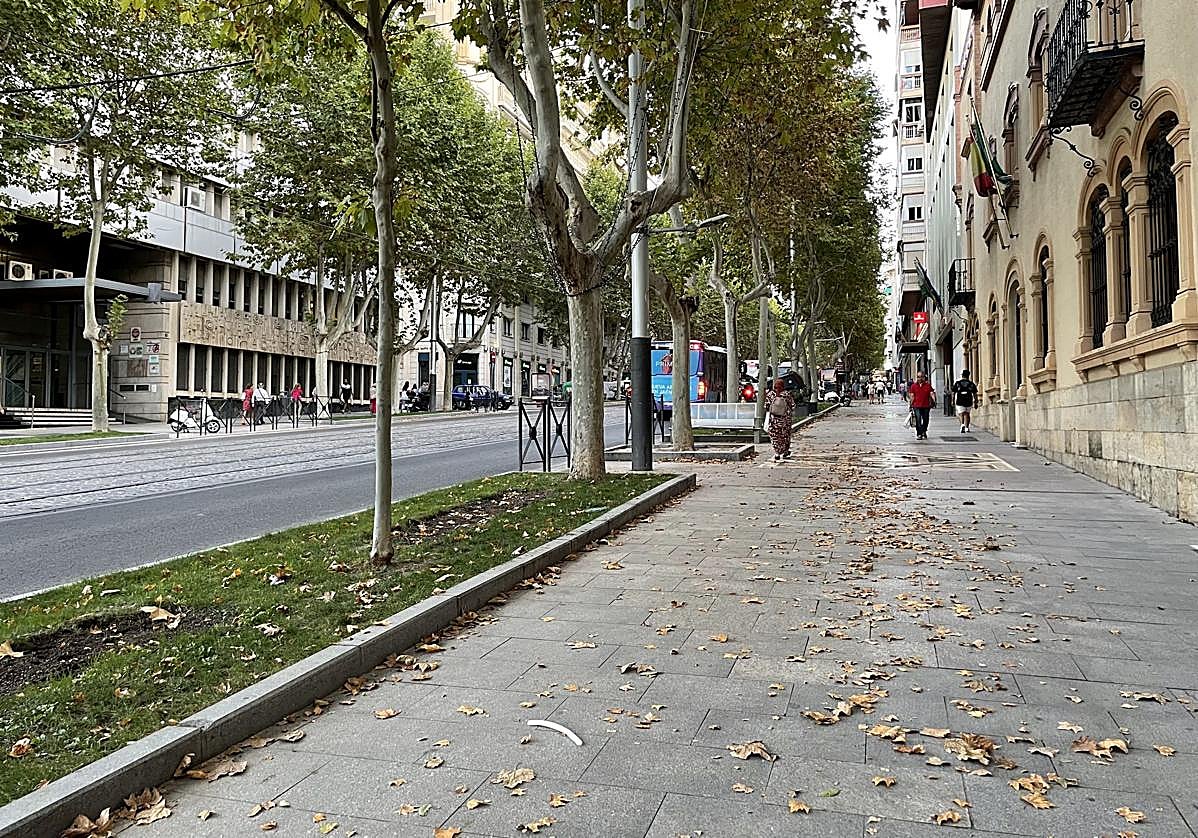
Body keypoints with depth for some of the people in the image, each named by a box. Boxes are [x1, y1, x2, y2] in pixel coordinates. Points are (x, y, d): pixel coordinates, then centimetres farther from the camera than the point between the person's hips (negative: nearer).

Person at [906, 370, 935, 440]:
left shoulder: (928, 385, 6)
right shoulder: (913, 385, 6)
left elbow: (931, 393, -1)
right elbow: (912, 396, 7)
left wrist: (934, 401, -17)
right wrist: (911, 404, 2)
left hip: (926, 406, 1)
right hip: (917, 406, -1)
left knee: (925, 420, 10)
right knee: (918, 420, -12)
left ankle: (924, 433, 29)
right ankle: (919, 434, -10)